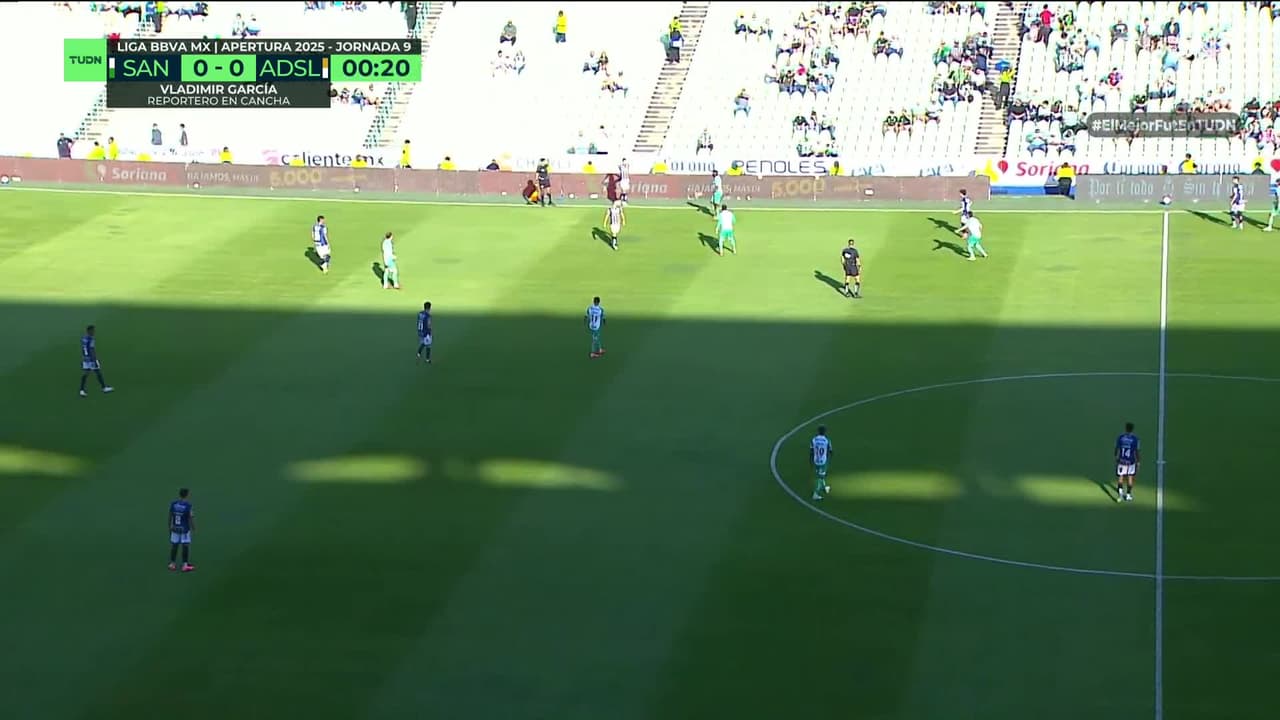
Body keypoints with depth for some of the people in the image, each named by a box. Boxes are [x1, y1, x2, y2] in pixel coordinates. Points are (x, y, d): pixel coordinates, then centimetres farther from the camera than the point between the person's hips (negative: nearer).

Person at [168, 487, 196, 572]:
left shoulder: (173, 504, -4)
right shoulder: (188, 505, -16)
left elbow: (170, 517, 3)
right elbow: (191, 518, -12)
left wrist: (169, 527, 16)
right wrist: (193, 527, 5)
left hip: (175, 528, 4)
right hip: (185, 529, -4)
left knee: (174, 545, 12)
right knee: (185, 546, 3)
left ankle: (172, 564, 19)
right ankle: (185, 565, 5)